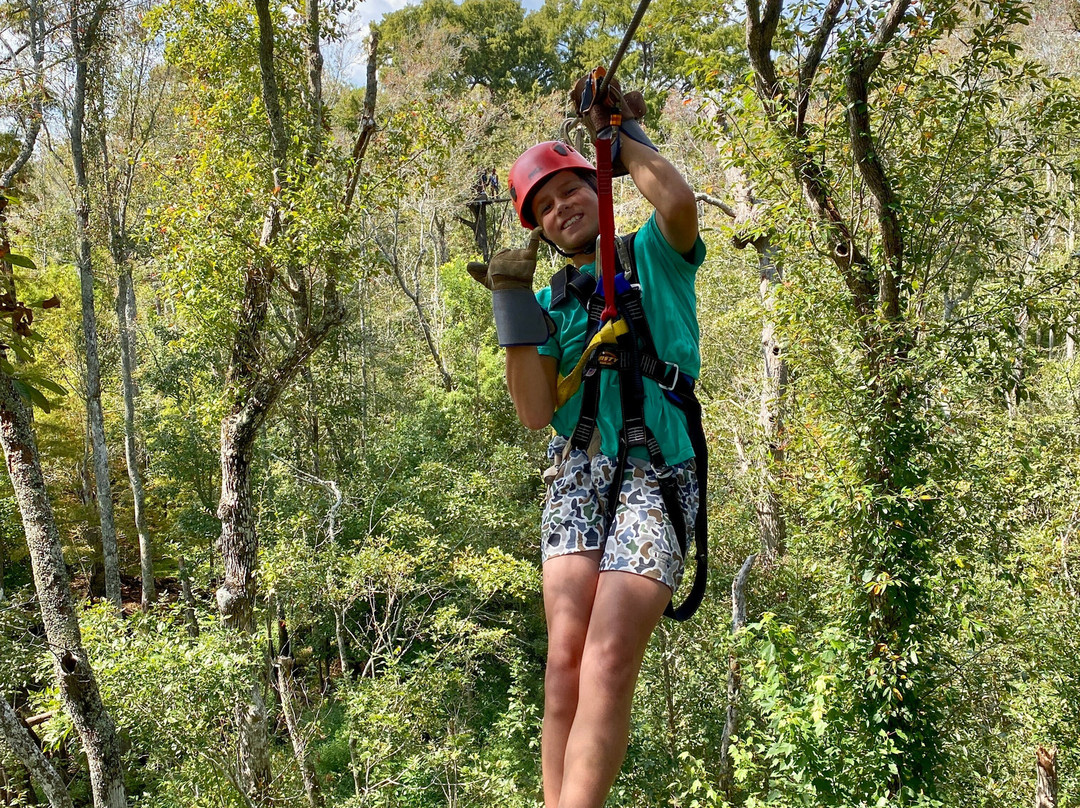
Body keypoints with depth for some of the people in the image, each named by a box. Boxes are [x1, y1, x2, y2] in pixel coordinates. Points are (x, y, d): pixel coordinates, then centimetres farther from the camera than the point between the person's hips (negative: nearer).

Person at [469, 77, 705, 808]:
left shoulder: (654, 254, 12)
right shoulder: (553, 301, 19)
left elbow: (680, 202, -13)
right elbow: (536, 411, 5)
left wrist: (621, 135, 1)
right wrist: (514, 304, 1)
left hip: (657, 473, -3)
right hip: (576, 474, 3)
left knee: (608, 661, -17)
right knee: (565, 658, -9)